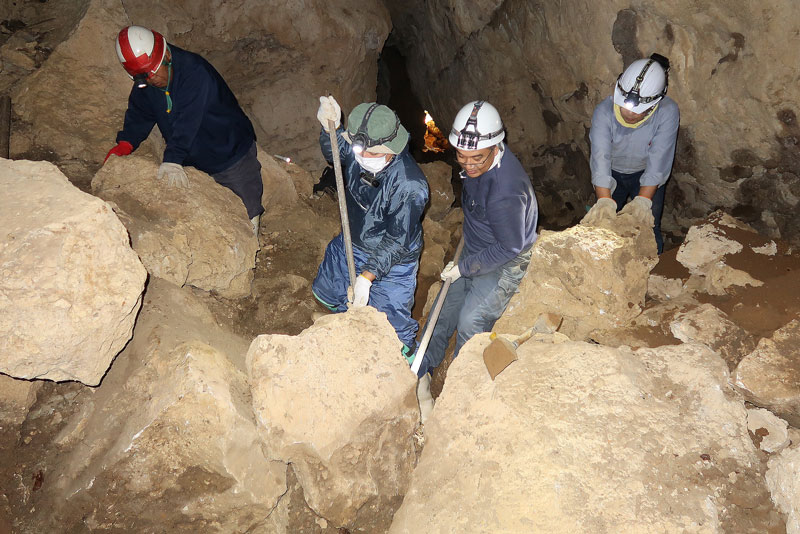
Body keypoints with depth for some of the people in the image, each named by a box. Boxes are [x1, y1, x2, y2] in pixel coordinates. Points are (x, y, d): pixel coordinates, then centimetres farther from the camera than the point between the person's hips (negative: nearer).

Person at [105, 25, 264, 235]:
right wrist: (124, 144, -13)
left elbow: (187, 120, -34)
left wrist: (172, 160, -40)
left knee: (246, 217, 1)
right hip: (196, 162, 6)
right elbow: (138, 115, 5)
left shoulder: (195, 71, -26)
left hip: (232, 154, -6)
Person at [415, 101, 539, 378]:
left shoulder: (506, 191, -38)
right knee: (446, 306, 16)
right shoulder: (476, 163, -11)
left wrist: (463, 267, -19)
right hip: (475, 252, 9)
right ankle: (422, 369, 34)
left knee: (470, 321, -9)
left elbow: (509, 247, -27)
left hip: (505, 264, -9)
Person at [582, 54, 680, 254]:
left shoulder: (667, 112, -28)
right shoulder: (604, 111, -27)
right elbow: (600, 157, -37)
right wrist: (604, 201, -50)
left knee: (648, 229, -8)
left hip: (646, 175, -1)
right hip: (613, 173, 1)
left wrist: (643, 200, -44)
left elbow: (658, 161, -31)